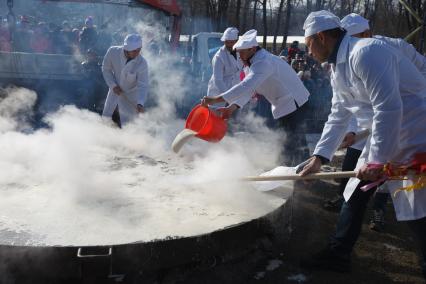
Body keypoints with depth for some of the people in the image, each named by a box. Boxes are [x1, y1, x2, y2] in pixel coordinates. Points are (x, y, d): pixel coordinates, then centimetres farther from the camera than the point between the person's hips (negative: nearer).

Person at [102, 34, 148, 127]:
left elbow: (142, 86, -26)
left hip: (130, 99, -3)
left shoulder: (142, 63, -28)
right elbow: (106, 69, -5)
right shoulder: (113, 52, -22)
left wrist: (140, 103, -42)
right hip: (115, 92, 3)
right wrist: (113, 85, -16)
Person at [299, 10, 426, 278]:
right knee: (356, 193, 14)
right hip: (384, 134, 10)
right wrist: (319, 156, 13)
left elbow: (388, 108, -29)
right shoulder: (338, 68, 9)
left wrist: (377, 160, -24)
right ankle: (338, 254, 28)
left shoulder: (365, 52, -23)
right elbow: (338, 117, 16)